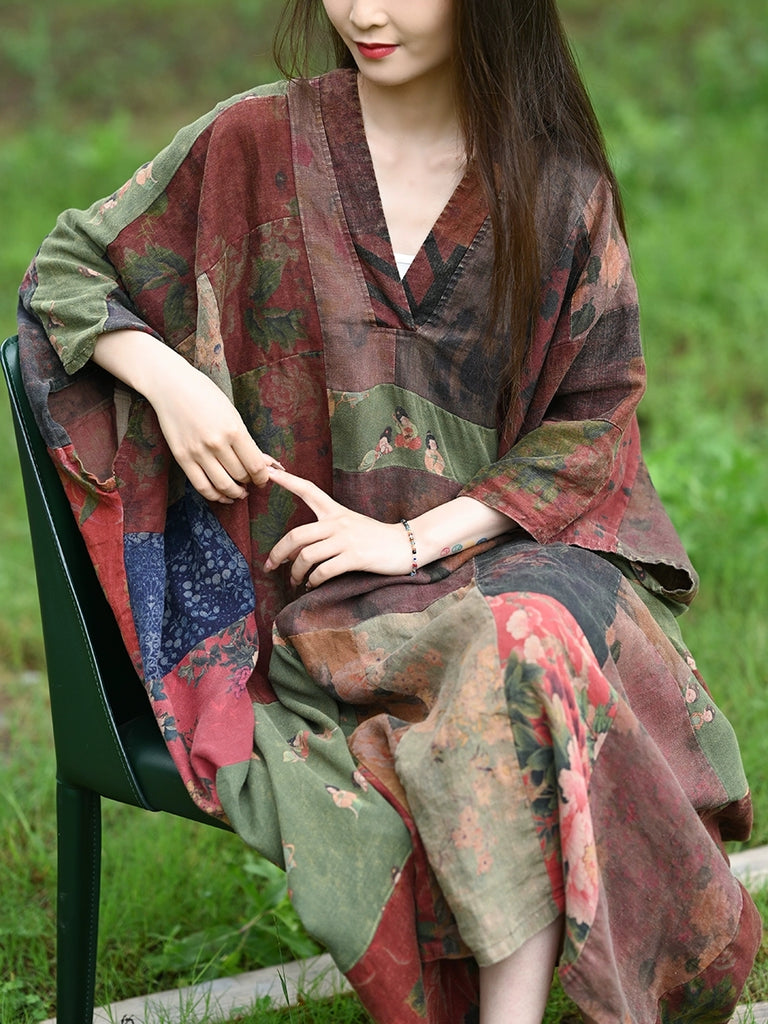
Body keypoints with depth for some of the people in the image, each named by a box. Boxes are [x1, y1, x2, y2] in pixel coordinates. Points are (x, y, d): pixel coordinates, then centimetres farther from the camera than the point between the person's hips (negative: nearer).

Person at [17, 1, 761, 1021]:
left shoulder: (561, 188, 5)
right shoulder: (261, 144, 3)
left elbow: (592, 424, 4)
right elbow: (68, 268, 11)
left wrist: (417, 535, -9)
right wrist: (167, 378, -9)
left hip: (501, 547, 1)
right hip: (322, 591, -1)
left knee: (544, 639, -35)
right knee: (521, 656, -33)